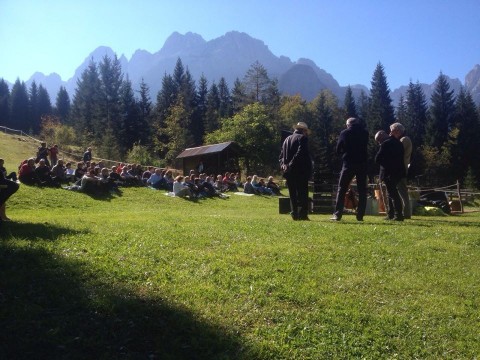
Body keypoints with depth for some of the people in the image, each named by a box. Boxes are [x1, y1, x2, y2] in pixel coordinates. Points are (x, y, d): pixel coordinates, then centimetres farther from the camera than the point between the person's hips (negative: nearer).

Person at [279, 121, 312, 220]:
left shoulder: (287, 139, 16)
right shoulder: (302, 138, -5)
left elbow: (281, 155, 11)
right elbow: (300, 153, -18)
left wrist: (283, 164, -2)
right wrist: (292, 164, -17)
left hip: (289, 172, 6)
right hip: (300, 171, -6)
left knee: (293, 194, 10)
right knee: (302, 194, 0)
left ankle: (295, 215, 9)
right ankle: (302, 215, -1)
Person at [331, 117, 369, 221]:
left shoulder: (344, 133, 0)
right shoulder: (365, 133, 6)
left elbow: (338, 150, 5)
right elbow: (366, 147, 15)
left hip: (348, 163, -2)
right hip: (362, 164, 2)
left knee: (342, 189, 2)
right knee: (362, 190, 8)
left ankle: (337, 214, -5)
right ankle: (360, 215, 5)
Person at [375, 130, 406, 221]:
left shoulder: (385, 144, -14)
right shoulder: (398, 142, 13)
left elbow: (377, 159, -14)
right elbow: (401, 157, 19)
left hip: (389, 173, -9)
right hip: (398, 171, 9)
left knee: (392, 194, -6)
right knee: (391, 194, 16)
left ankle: (398, 215, -7)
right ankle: (390, 215, 21)